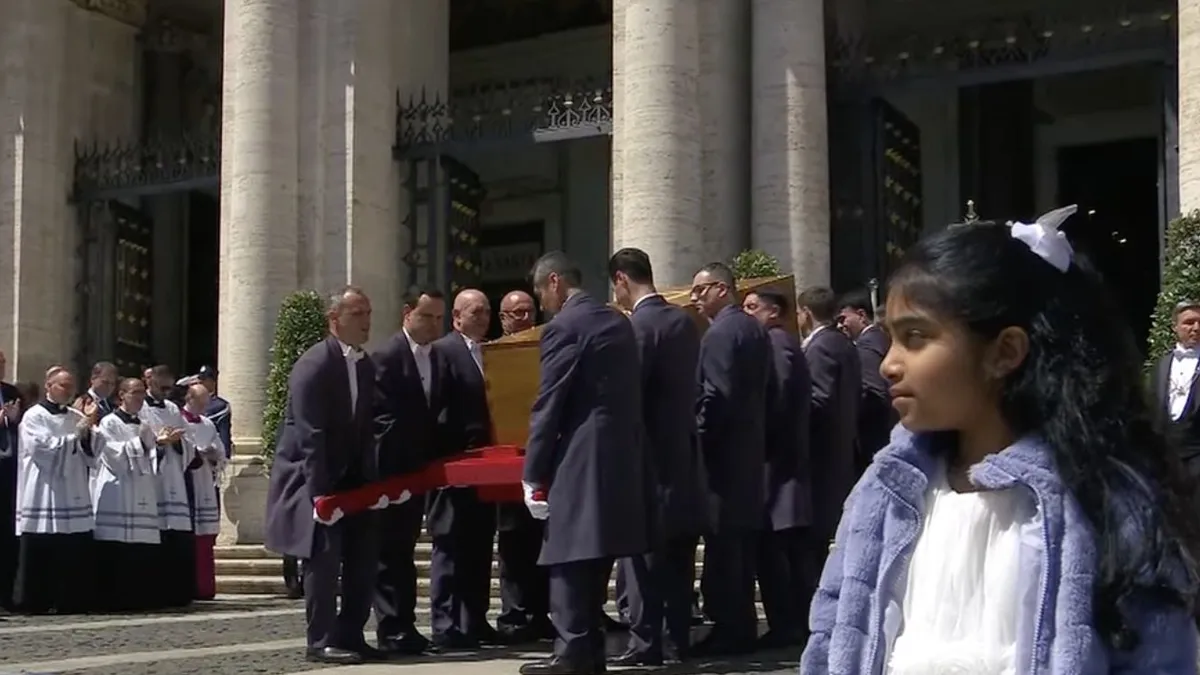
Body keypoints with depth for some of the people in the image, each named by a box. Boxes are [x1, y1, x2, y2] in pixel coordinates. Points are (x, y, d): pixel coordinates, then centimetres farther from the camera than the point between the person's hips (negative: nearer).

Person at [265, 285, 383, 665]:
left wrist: (371, 481, 2)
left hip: (351, 479, 7)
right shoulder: (314, 364, -15)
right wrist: (320, 492, -22)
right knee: (325, 556, -11)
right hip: (314, 478, -7)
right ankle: (321, 642, -3)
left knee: (364, 558, 4)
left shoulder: (367, 367, 8)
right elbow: (310, 434, -20)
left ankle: (350, 636, 13)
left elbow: (366, 429, 9)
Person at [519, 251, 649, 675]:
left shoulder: (563, 327, -10)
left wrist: (533, 474, -8)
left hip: (581, 460, -9)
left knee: (570, 559, -4)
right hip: (621, 456, 9)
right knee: (595, 558, 13)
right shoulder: (618, 322, 15)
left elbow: (548, 406, -12)